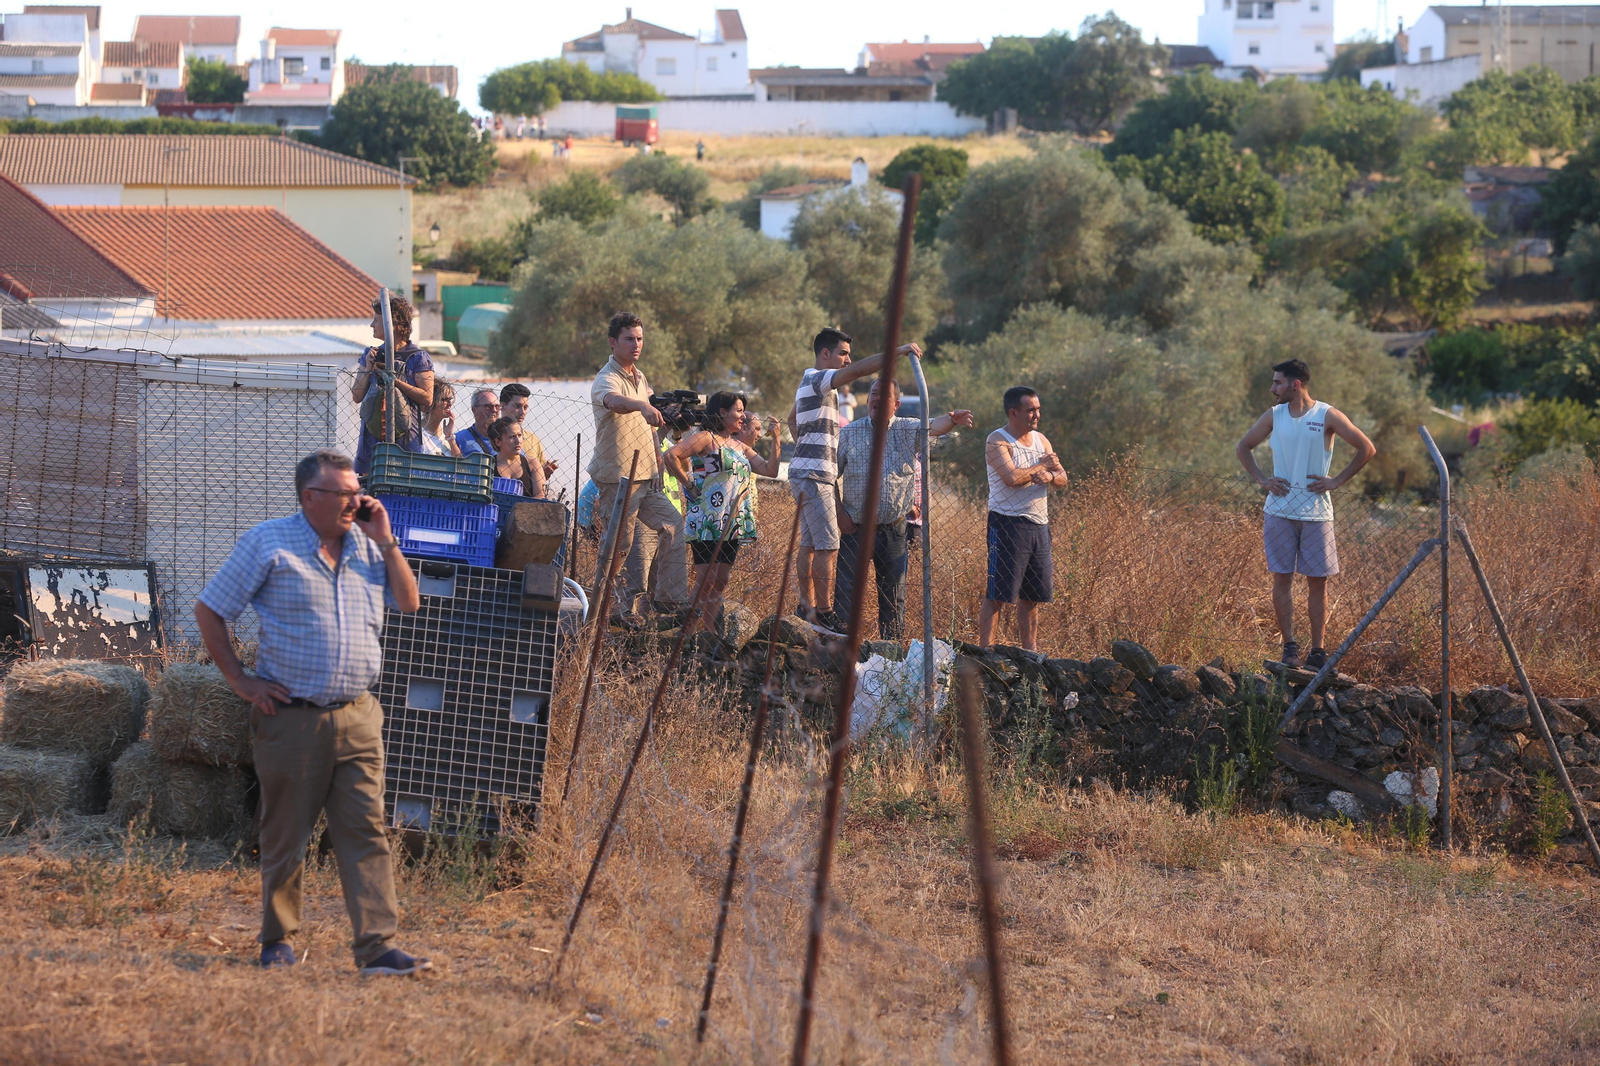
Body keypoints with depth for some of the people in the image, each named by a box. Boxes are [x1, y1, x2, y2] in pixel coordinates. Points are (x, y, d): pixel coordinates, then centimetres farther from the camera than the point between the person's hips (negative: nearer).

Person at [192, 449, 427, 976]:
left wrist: (385, 540, 2)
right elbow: (209, 611, 0)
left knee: (367, 833, -4)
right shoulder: (269, 543, -3)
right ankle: (277, 939, 20)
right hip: (290, 717, -4)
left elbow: (409, 602, 10)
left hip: (357, 716, 4)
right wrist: (239, 680, -5)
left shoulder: (366, 547, 13)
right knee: (285, 837, 5)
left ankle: (377, 947, -8)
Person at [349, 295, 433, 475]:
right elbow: (357, 397, 12)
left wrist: (394, 380, -12)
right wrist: (367, 369, -2)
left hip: (405, 437, -5)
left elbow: (427, 398, -9)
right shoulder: (371, 355, 15)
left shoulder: (419, 358, -1)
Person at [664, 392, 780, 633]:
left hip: (732, 525, 8)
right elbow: (672, 455, -18)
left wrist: (775, 439, 5)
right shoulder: (706, 438, -5)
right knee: (706, 581, -11)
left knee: (721, 582, 7)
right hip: (707, 523, -8)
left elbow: (770, 470, 11)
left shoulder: (740, 447, 18)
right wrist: (689, 484, -13)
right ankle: (690, 632, -8)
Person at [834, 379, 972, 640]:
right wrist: (840, 512, -4)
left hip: (894, 530, 1)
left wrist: (951, 420, -39)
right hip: (855, 528, -1)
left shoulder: (907, 430, 4)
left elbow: (932, 427, -16)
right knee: (846, 590, -3)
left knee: (894, 595, 6)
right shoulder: (849, 433, 3)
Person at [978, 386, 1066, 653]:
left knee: (1032, 596, 11)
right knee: (997, 595, -8)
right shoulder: (997, 441, -8)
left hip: (1039, 524, 7)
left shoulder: (1040, 440, 15)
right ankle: (985, 649, -7)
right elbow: (1012, 477, -22)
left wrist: (1050, 476, -14)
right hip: (1008, 523, -7)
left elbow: (1062, 477, 10)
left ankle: (1030, 650, 18)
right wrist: (1041, 466, -7)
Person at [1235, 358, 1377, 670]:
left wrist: (1336, 481, -5)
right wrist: (1262, 480, 5)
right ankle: (1289, 647, 7)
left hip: (1316, 512, -2)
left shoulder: (1328, 416, -3)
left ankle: (1318, 651, 5)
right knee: (1282, 578, -1)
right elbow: (1243, 448, 19)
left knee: (1318, 581, 0)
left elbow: (1367, 449, -1)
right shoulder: (1273, 417, 6)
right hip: (1280, 511, 2)